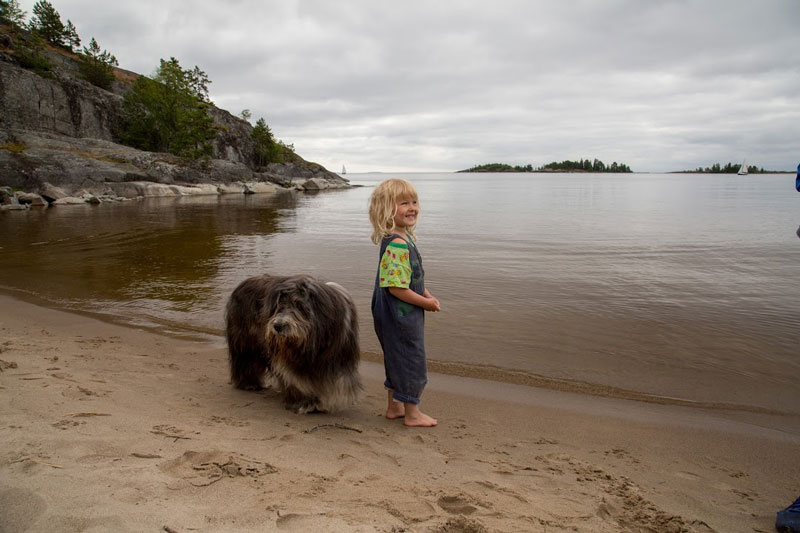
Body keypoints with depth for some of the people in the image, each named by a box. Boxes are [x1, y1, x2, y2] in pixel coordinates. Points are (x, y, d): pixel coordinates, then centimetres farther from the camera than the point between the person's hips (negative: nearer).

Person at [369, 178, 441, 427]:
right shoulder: (397, 245, -26)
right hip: (400, 316, -10)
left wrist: (426, 294, 6)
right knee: (412, 360, 4)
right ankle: (412, 413, 21)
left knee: (398, 360, 21)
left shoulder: (405, 238, 7)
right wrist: (425, 303, -17)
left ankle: (394, 406, 36)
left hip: (399, 315, 10)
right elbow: (396, 287, -28)